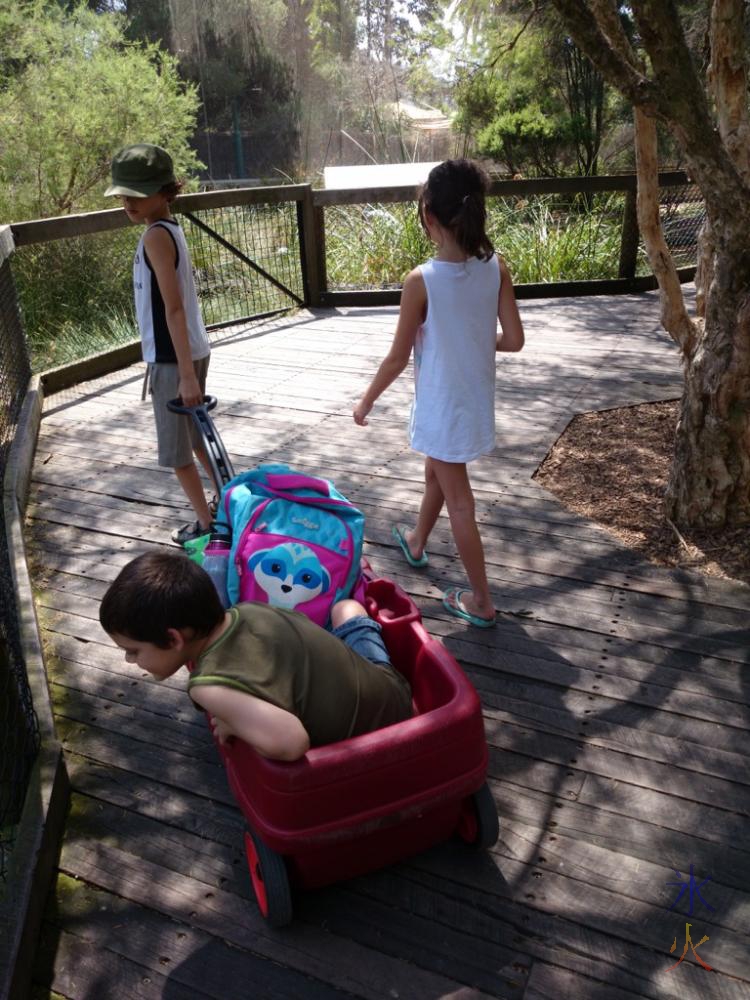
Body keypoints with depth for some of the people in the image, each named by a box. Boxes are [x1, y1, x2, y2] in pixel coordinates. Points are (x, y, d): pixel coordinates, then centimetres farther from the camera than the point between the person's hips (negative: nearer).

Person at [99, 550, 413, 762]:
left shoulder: (212, 686, -31)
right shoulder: (249, 609, -10)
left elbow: (291, 743, -45)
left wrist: (232, 724, -25)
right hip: (391, 688, 6)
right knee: (346, 607, 32)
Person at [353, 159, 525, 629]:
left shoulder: (421, 281, -22)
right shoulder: (496, 267, -8)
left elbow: (398, 358, -15)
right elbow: (514, 339, -6)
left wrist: (367, 400, 1)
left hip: (442, 404, -6)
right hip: (476, 398, 6)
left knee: (459, 500, 7)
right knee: (436, 472, 29)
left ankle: (481, 601, 18)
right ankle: (416, 542, 54)